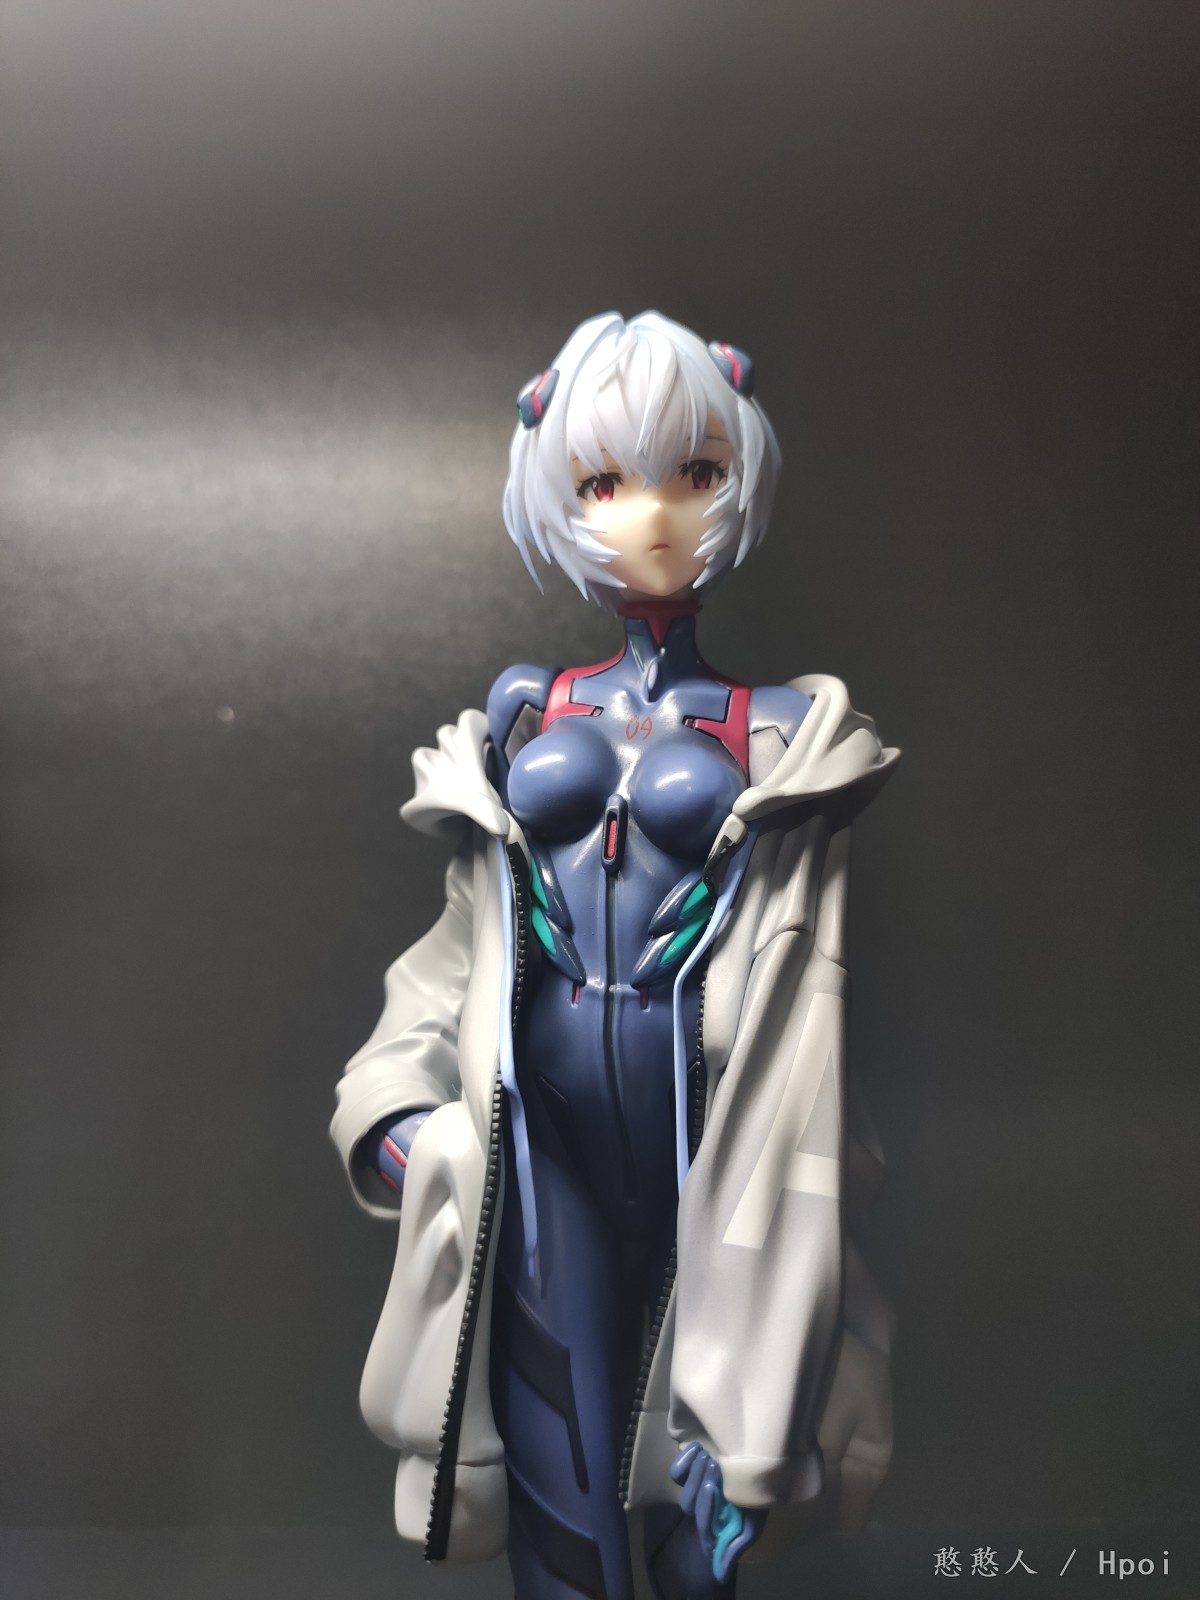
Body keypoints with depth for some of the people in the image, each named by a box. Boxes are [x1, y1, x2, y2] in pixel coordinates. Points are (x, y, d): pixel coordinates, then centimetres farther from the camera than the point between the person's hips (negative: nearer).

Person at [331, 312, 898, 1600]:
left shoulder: (780, 734, 3)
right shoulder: (520, 716, 9)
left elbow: (801, 987, 0)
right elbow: (469, 937, 12)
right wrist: (400, 1104, 0)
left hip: (695, 1110, -1)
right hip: (539, 1109, 2)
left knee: (696, 1497, 6)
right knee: (552, 1414, 7)